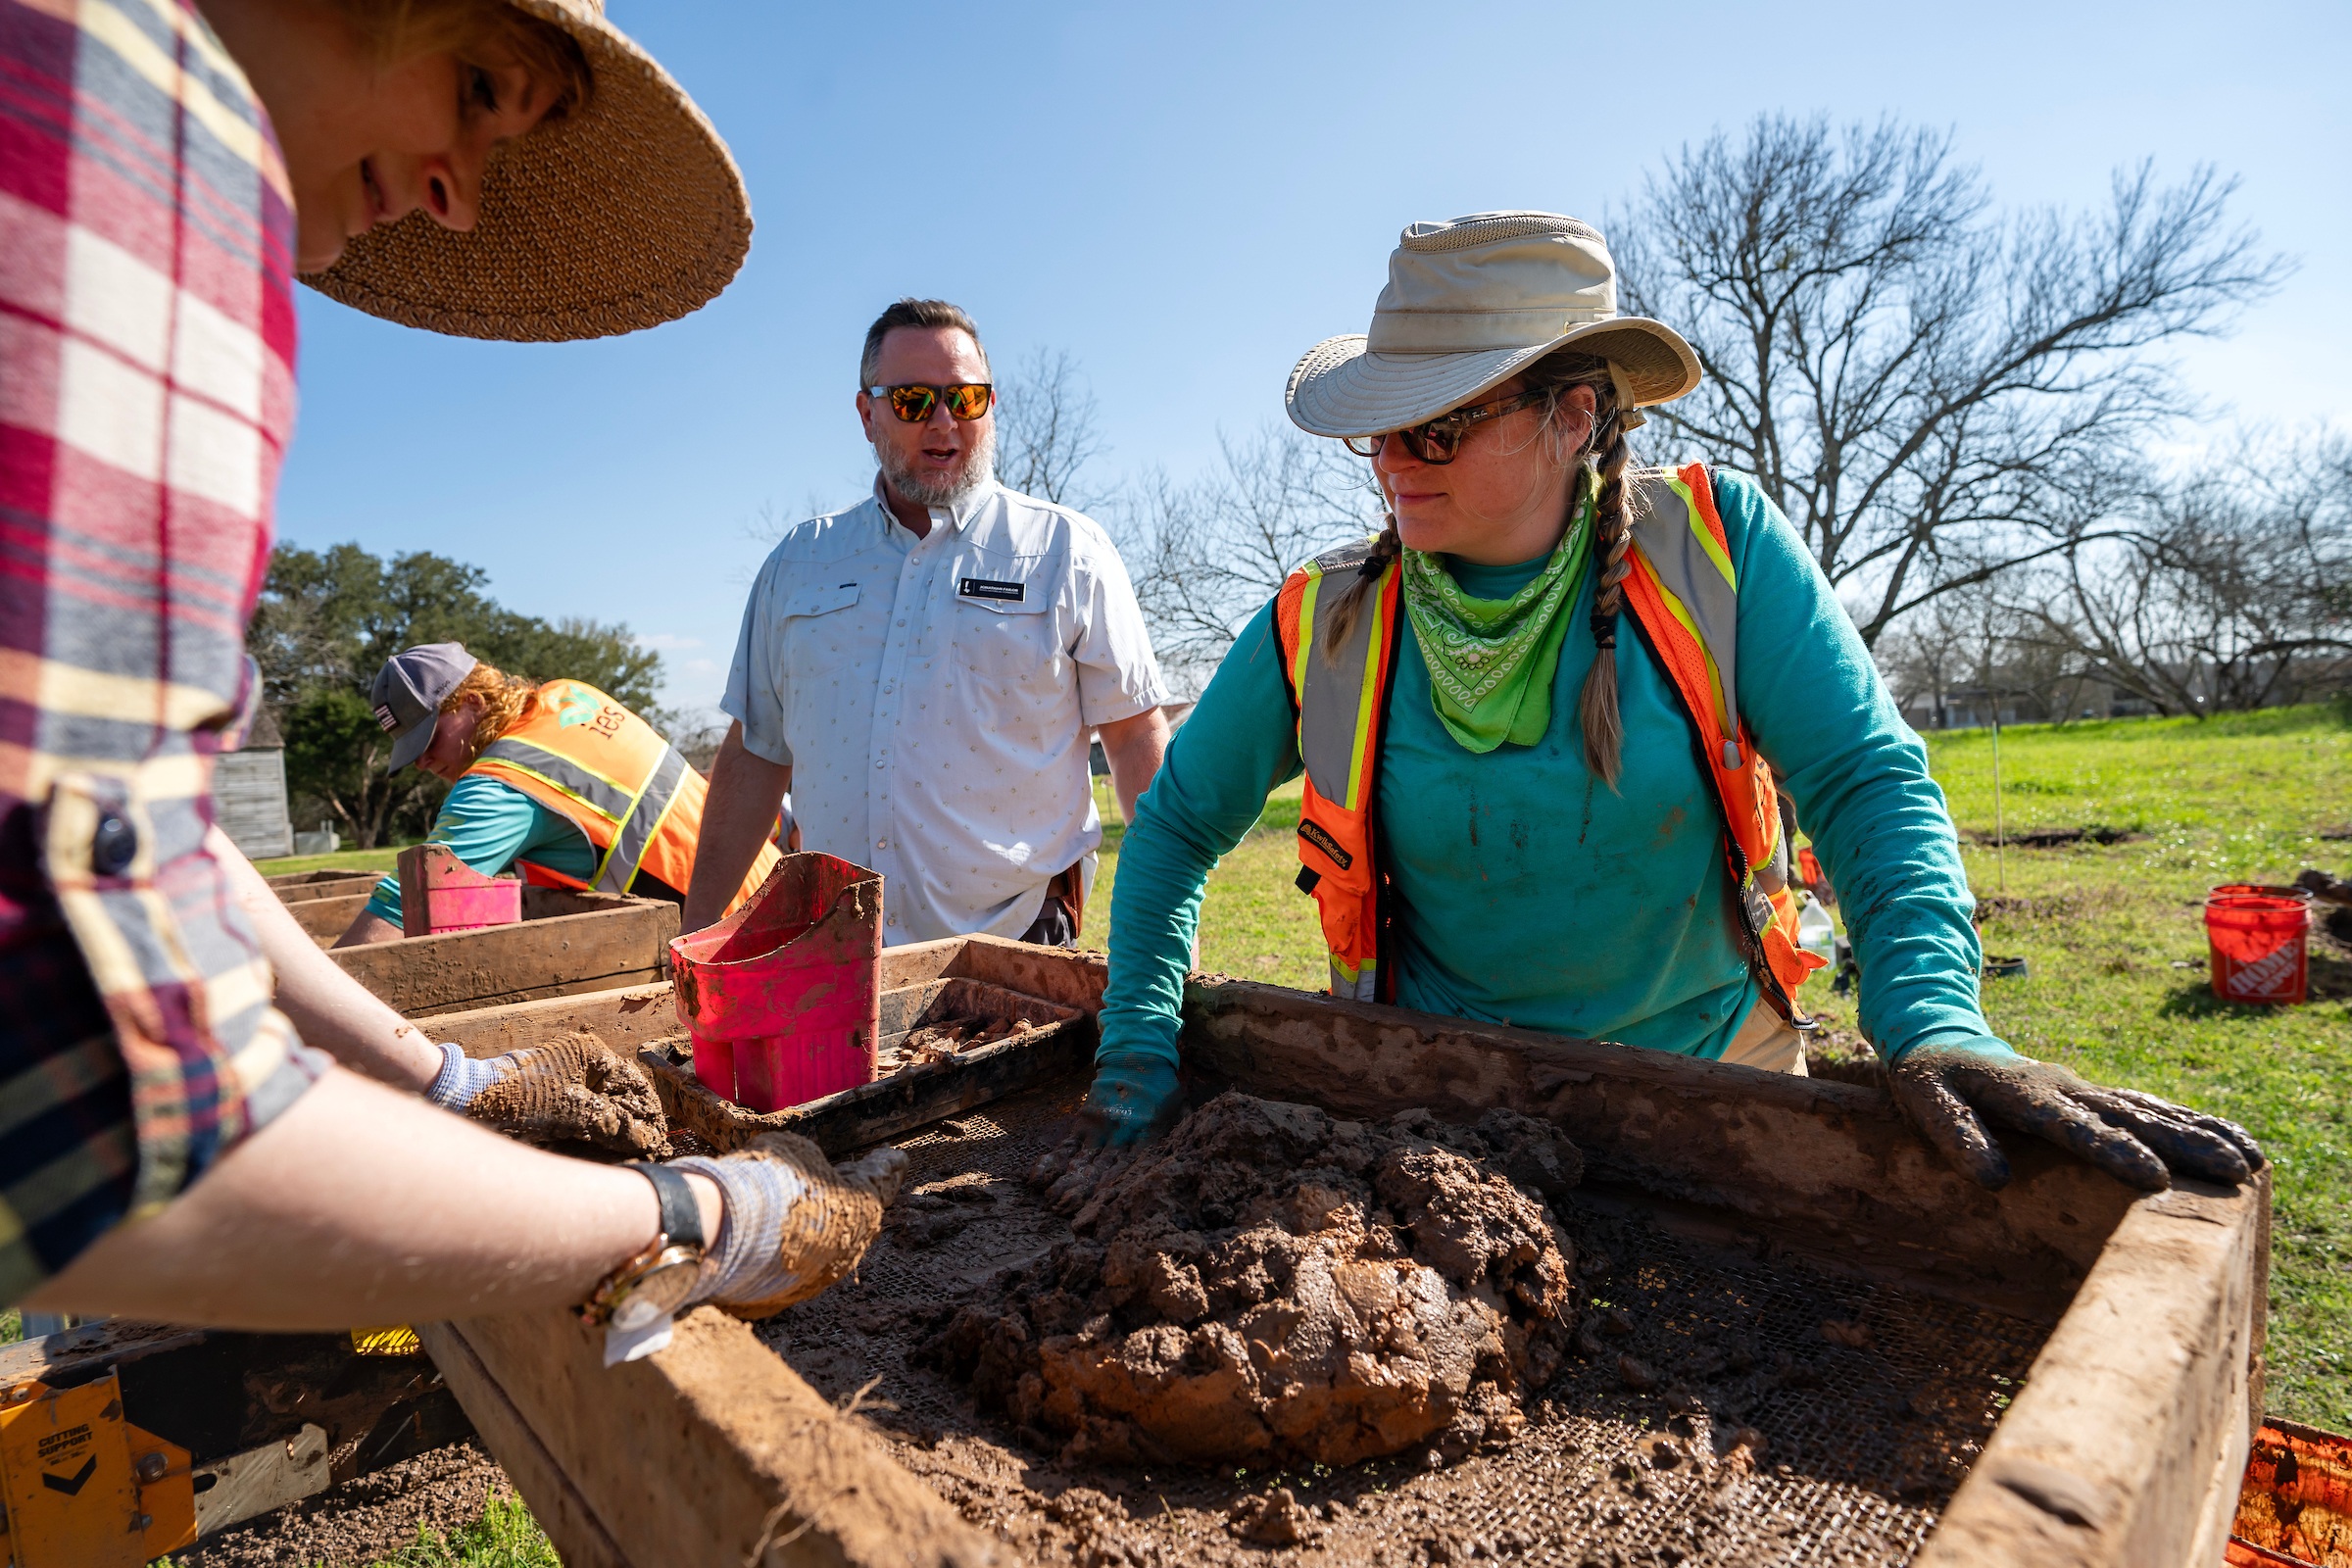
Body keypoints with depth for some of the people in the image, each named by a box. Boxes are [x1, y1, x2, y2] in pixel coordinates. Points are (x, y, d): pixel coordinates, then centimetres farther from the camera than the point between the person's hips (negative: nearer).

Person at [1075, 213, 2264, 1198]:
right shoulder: (1324, 628, -13)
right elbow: (1176, 826, -4)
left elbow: (1867, 783, -17)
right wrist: (1139, 1047, -11)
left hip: (1712, 1066, 1)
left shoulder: (1713, 545, -15)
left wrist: (1932, 1022, -33)